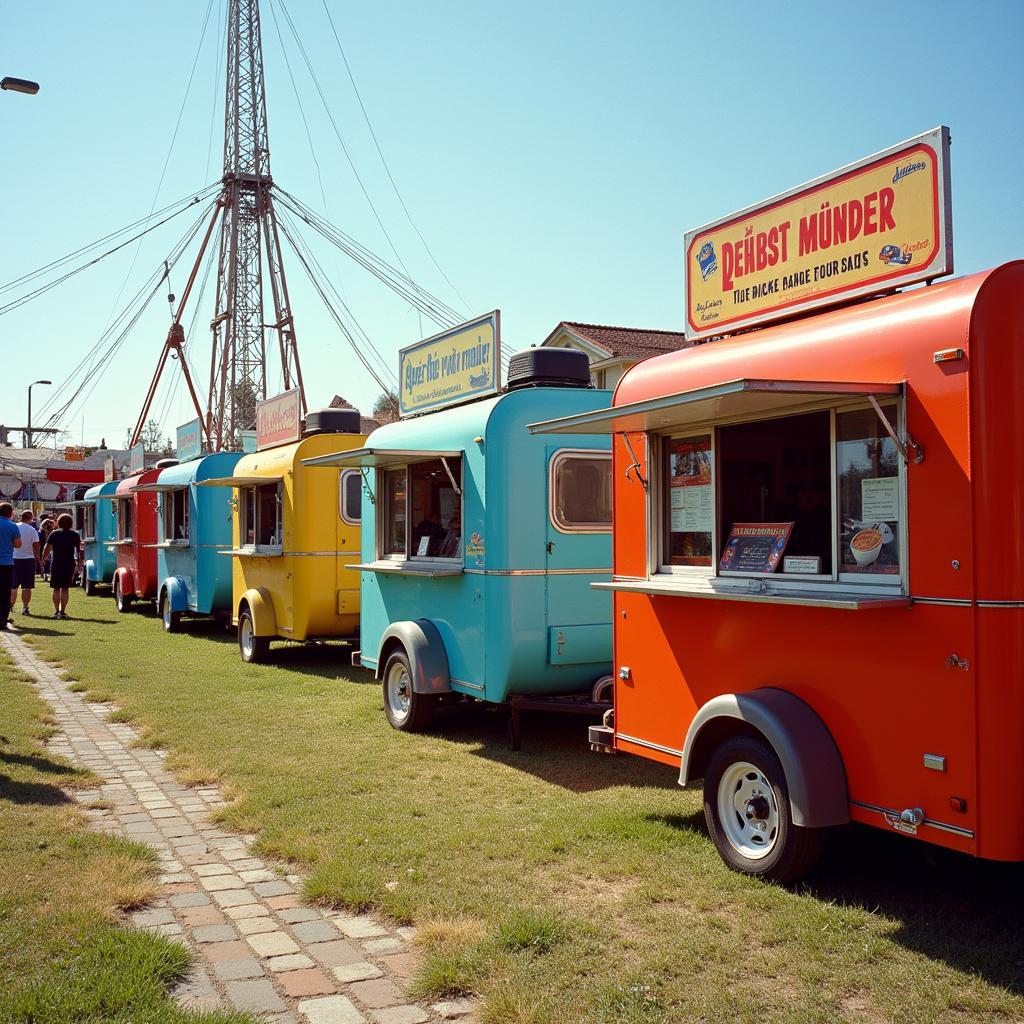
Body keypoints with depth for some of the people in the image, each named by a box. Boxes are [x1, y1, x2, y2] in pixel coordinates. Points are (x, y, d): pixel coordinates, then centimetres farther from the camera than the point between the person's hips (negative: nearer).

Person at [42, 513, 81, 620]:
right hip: (69, 564, 0)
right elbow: (79, 551, 5)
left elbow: (47, 549, -2)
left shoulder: (54, 534, 1)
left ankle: (56, 611, 5)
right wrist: (79, 563, 15)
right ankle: (63, 612, 0)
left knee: (56, 588, 8)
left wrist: (43, 559, 11)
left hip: (56, 564, 0)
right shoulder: (75, 535, 3)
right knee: (65, 588, 4)